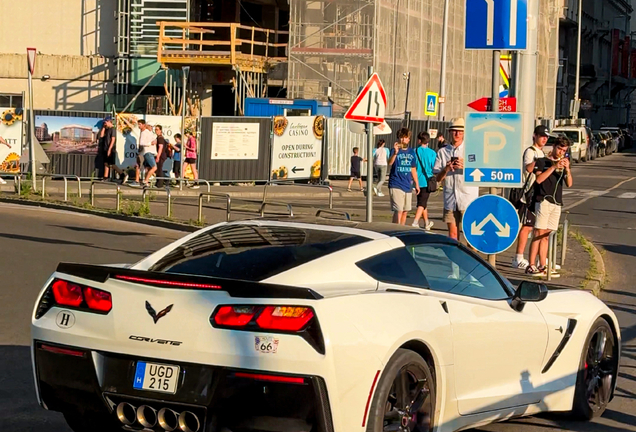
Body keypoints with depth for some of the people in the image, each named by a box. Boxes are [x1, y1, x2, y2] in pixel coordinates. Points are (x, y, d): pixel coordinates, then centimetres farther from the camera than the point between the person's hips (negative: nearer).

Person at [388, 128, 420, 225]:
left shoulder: (411, 152, 10)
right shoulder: (395, 150, -7)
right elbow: (390, 163, -27)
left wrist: (417, 184, 20)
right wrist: (395, 153, -45)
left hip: (408, 186, 6)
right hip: (396, 185, -6)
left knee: (405, 211, 12)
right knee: (398, 211, -12)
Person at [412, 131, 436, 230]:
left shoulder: (415, 151, -2)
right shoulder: (432, 153, -5)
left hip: (418, 180, 2)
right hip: (427, 180, -2)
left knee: (422, 202, 17)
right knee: (422, 203, -3)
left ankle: (427, 223, 31)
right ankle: (415, 222, -20)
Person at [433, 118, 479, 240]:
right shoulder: (442, 152, 11)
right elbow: (438, 178, 8)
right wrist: (446, 169, -12)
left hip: (468, 199, -3)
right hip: (450, 198, 3)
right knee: (452, 234, 4)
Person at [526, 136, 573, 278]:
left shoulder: (563, 165, 19)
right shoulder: (542, 162, 3)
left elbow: (569, 183, 7)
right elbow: (539, 179, -13)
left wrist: (567, 169, -9)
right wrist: (554, 167, -17)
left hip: (557, 203, 6)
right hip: (543, 201, -6)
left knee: (545, 236, 8)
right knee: (539, 234, -10)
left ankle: (543, 267, 9)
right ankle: (531, 266, -11)